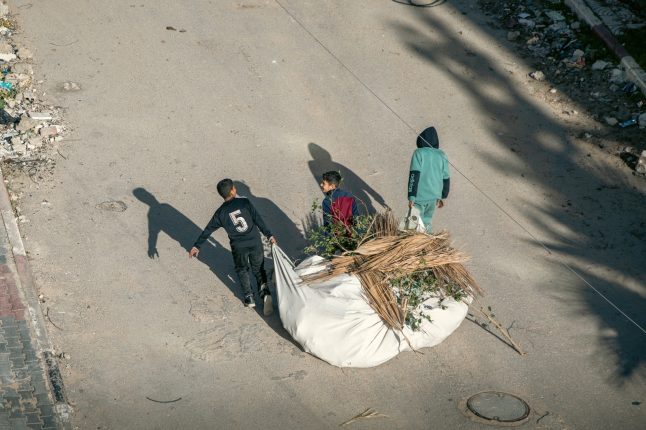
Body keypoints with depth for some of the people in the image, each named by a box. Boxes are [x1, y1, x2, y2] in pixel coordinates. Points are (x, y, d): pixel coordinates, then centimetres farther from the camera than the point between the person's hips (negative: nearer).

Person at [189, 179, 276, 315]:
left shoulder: (220, 212, -2)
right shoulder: (244, 202, -6)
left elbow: (208, 230, 3)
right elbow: (258, 220, -6)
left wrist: (196, 246, 10)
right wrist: (269, 235, 2)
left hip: (238, 247, 0)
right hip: (255, 242, 0)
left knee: (242, 270, 24)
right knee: (259, 269, 16)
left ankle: (249, 298, 21)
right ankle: (265, 293, -4)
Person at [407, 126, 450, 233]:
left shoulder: (419, 153, -9)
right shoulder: (442, 155, 6)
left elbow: (414, 175, -16)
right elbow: (446, 179, 9)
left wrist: (411, 197, -17)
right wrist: (441, 197, 20)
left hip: (420, 196, -5)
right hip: (434, 196, 5)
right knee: (427, 223, 19)